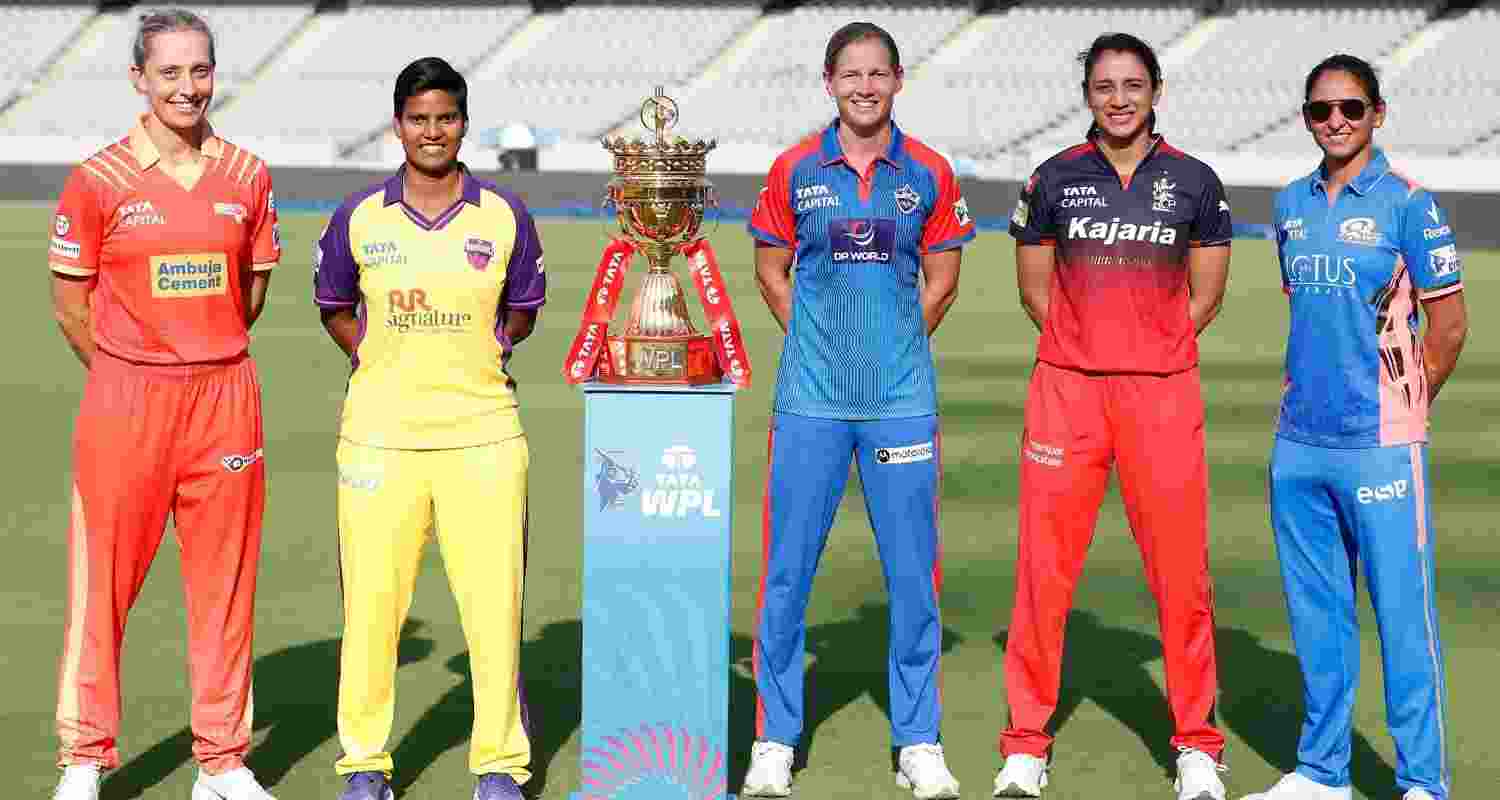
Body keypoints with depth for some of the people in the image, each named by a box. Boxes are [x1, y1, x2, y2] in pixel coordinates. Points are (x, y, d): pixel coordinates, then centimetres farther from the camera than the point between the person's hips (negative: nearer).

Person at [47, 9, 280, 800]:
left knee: (224, 580, 7)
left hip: (225, 397, 3)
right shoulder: (99, 179, -4)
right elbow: (69, 300, 2)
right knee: (103, 579, 2)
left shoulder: (246, 175, 5)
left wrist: (204, 360, 13)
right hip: (124, 400, -2)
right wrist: (131, 377, 8)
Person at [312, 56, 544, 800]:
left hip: (482, 434, 0)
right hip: (380, 434, 0)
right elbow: (333, 306, 17)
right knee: (371, 602, 3)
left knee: (495, 605, 0)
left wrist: (469, 358, 3)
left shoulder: (505, 216, 2)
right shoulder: (358, 217, 3)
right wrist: (384, 361, 5)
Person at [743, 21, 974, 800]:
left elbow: (941, 277, 12)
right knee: (787, 570, 2)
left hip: (902, 399, 0)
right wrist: (819, 342, 2)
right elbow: (771, 270, 11)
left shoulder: (928, 173, 3)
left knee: (913, 573, 4)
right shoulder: (794, 169, 3)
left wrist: (893, 347, 3)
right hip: (811, 399, 0)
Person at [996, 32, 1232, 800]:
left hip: (1162, 395, 0)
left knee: (1181, 572, -1)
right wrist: (1087, 350, 5)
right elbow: (1035, 288, 12)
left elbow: (1204, 295, 11)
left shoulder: (1194, 182, 5)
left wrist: (1148, 353, 5)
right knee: (1044, 569, 0)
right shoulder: (1053, 179, 5)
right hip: (1066, 391, 0)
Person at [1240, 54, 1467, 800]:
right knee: (1316, 614, 12)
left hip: (1379, 448, -6)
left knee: (1402, 613, -3)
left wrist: (1403, 406, 0)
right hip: (1298, 444, 6)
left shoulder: (1407, 202, -7)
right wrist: (1306, 394, 13)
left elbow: (1449, 321, -5)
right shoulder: (1291, 204, 10)